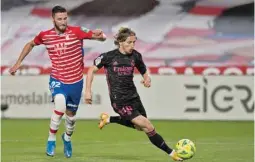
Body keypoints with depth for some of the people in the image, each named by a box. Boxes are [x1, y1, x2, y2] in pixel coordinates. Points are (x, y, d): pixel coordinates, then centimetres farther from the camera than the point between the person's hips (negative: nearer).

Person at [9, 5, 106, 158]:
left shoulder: (77, 31, -13)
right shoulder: (45, 36, -6)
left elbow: (101, 37, -14)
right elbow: (30, 44, 15)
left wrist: (100, 35, -38)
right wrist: (18, 63, 14)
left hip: (76, 81, 1)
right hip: (58, 79, -1)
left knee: (71, 115, 14)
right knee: (60, 107, -28)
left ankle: (67, 138, 47)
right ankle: (51, 140, -7)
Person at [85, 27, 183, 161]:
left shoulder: (135, 56, 1)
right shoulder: (109, 56, -10)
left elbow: (144, 73, 12)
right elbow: (92, 70, -1)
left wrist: (147, 79, -12)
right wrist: (88, 91, -6)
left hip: (133, 97, 6)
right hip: (119, 100, -6)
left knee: (139, 126, 21)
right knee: (147, 126, -12)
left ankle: (108, 119, 35)